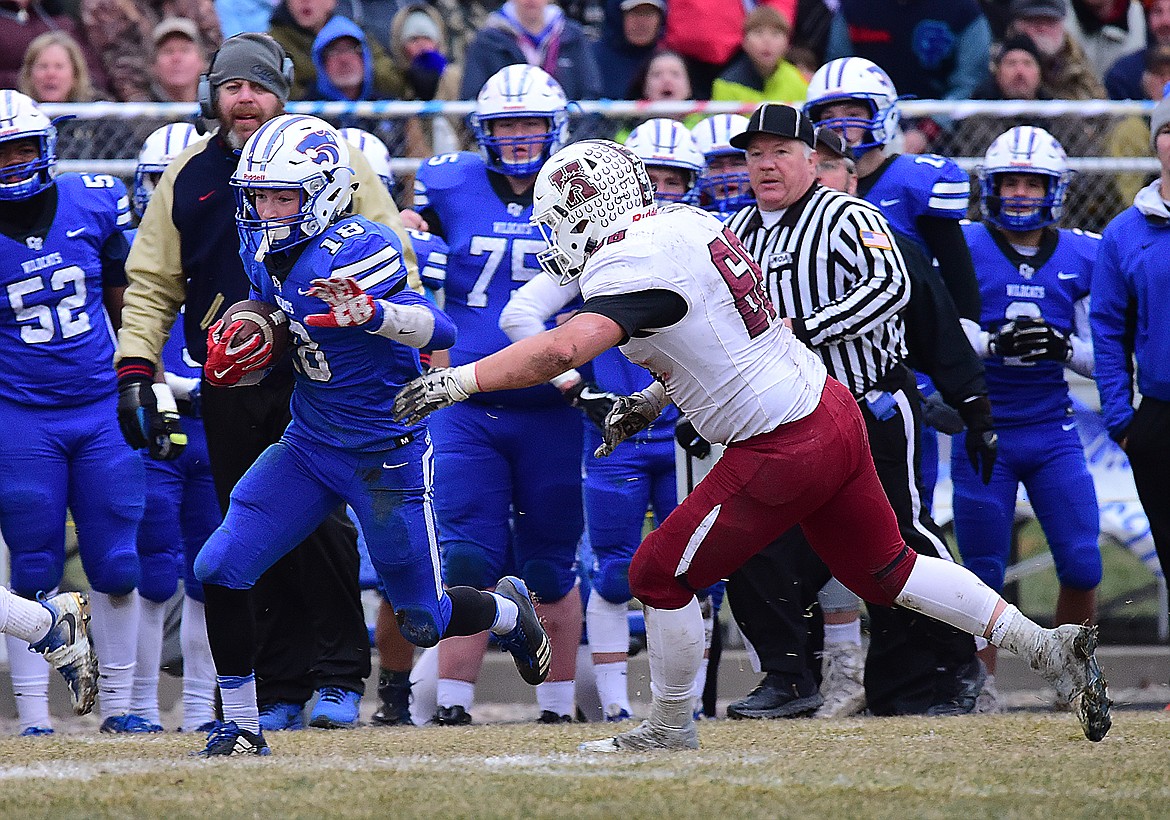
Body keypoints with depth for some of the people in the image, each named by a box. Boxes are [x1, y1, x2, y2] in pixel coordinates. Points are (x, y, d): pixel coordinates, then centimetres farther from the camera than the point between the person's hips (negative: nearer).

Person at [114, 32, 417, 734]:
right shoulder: (188, 179, 12)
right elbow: (153, 283, 17)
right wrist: (135, 368, 7)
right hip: (230, 393, 3)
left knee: (322, 530, -11)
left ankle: (340, 678, -1)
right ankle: (282, 692, 10)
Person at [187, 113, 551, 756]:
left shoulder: (353, 251, -24)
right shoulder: (264, 253, 0)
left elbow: (438, 329, -34)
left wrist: (369, 312, -54)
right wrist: (230, 353, -2)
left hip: (386, 454, -7)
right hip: (307, 442, 7)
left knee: (422, 623, 6)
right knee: (220, 570, -8)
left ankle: (507, 611, 40)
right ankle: (241, 726, 5)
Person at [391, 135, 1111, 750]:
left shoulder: (633, 265, -18)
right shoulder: (695, 223, 11)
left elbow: (563, 349, -33)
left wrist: (458, 380, -29)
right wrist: (653, 399, 23)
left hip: (781, 453, -9)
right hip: (831, 410, 9)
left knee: (661, 575, 4)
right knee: (884, 570, 19)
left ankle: (671, 727, 19)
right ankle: (1047, 647, 17)